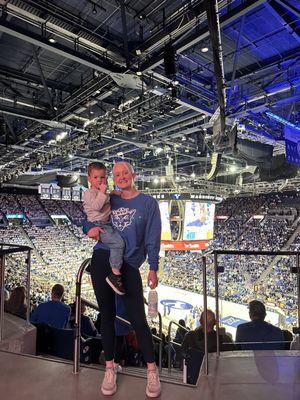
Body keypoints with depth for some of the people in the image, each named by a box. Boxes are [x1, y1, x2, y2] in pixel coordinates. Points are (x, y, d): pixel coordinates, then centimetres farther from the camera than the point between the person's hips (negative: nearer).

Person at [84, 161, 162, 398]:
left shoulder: (148, 203, 4)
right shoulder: (109, 200, 12)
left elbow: (152, 239, 1)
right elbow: (88, 219, 19)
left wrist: (153, 268, -6)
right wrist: (90, 228, -5)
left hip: (129, 265, -3)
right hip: (102, 260, 3)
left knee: (137, 318, -3)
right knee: (107, 315, 10)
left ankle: (152, 371, 17)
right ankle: (110, 369, 27)